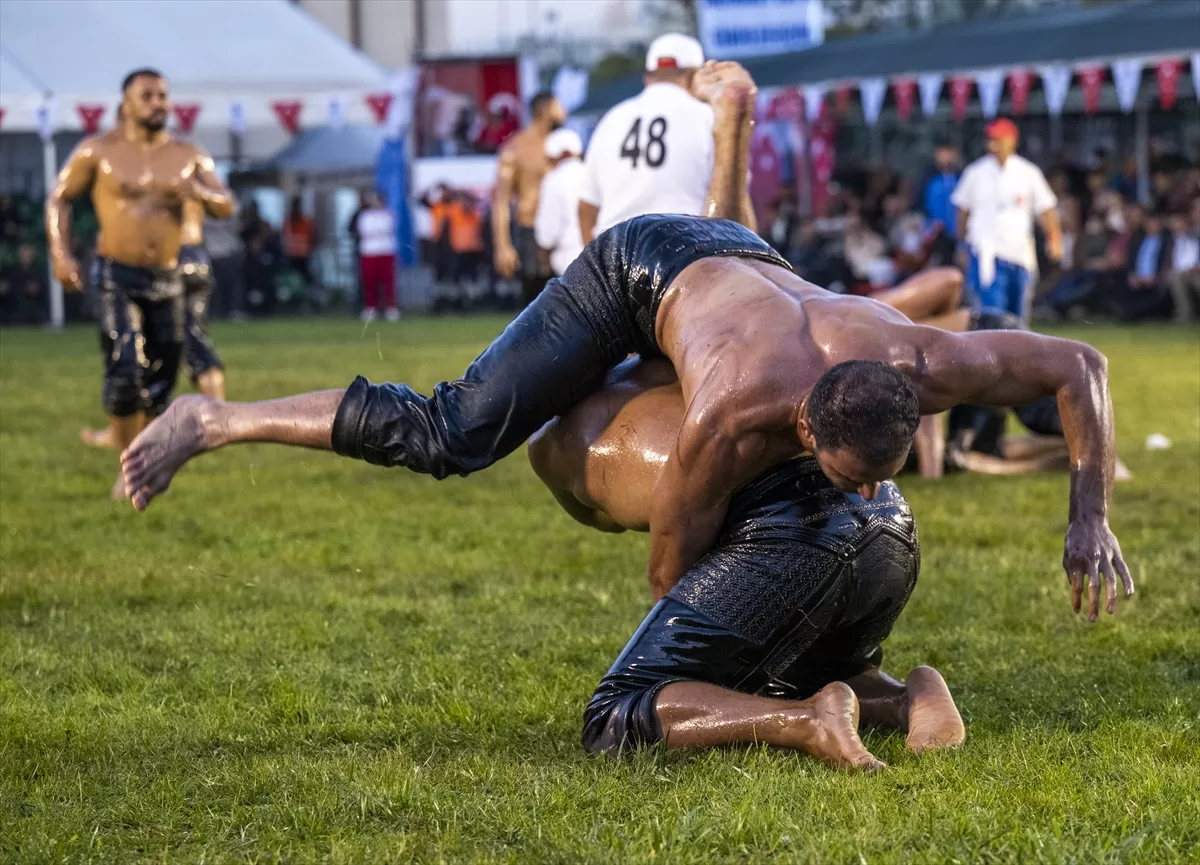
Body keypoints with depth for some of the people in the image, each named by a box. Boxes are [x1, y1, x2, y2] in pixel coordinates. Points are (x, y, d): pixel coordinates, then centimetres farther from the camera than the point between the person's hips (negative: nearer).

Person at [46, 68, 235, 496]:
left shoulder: (189, 155, 5)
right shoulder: (99, 151, -2)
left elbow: (227, 208, 2)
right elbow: (59, 198, 5)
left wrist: (200, 192, -21)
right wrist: (61, 254, -7)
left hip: (166, 280, 4)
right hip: (116, 276, -4)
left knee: (160, 381, 7)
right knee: (124, 372, -16)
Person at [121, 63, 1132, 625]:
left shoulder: (921, 369, -34)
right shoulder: (732, 427, -44)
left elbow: (1081, 365, -23)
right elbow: (669, 569, -27)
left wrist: (1089, 517, -30)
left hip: (730, 258, 6)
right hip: (636, 269, -6)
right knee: (451, 436, -16)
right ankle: (213, 422, -7)